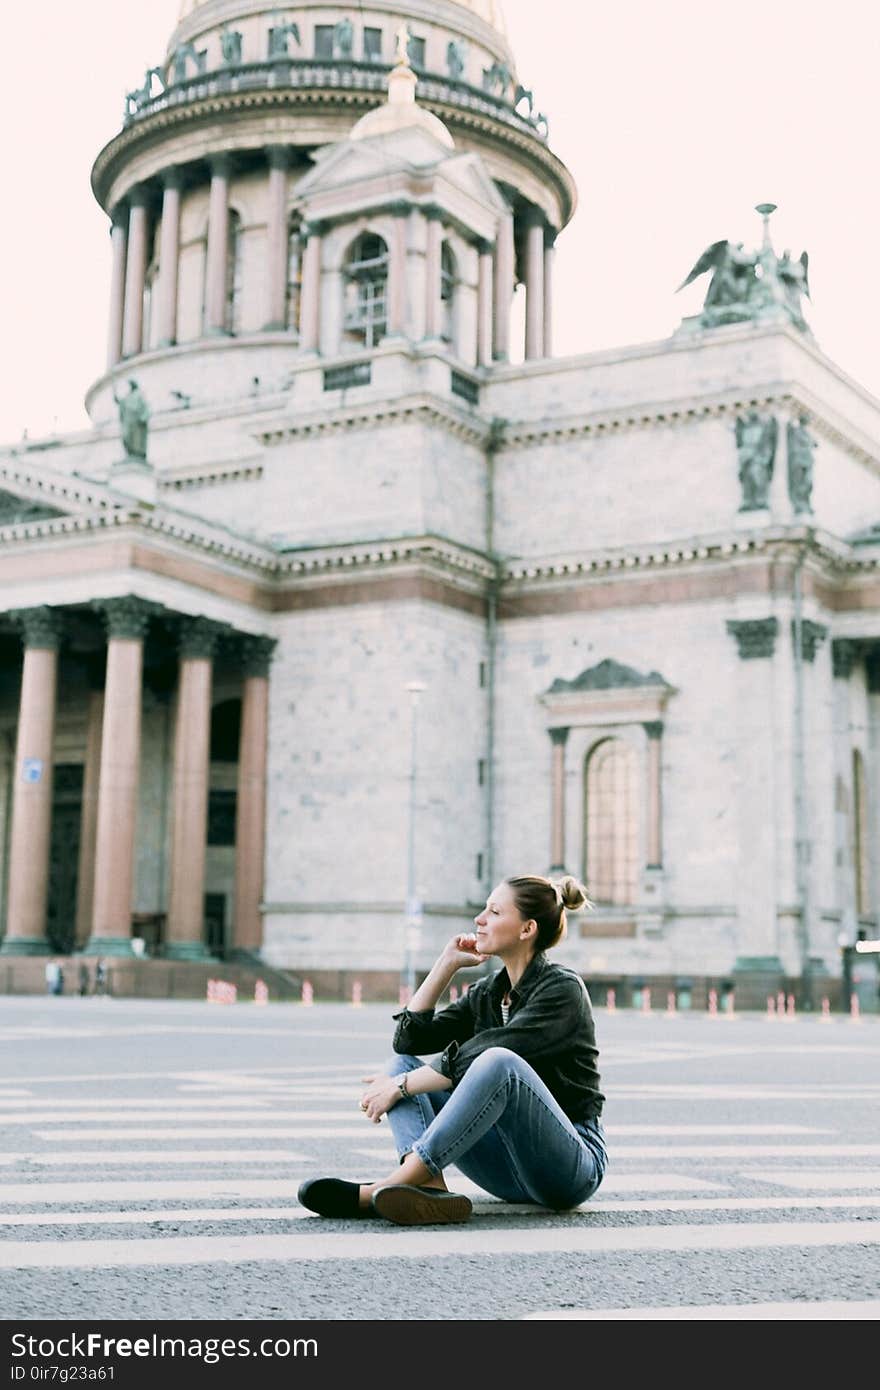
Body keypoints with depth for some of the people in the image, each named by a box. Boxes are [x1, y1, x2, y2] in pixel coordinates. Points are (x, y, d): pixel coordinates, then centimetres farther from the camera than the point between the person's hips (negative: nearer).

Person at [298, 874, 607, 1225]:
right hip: (508, 1168, 7)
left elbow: (483, 1058, -21)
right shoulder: (486, 993, 12)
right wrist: (447, 964, 3)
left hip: (573, 1166, -7)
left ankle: (380, 1191, -38)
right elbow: (409, 1040, 3)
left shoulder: (563, 988, -10)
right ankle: (431, 1187, -31)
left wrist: (401, 1087, -19)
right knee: (402, 1063, -3)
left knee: (499, 1061, -34)